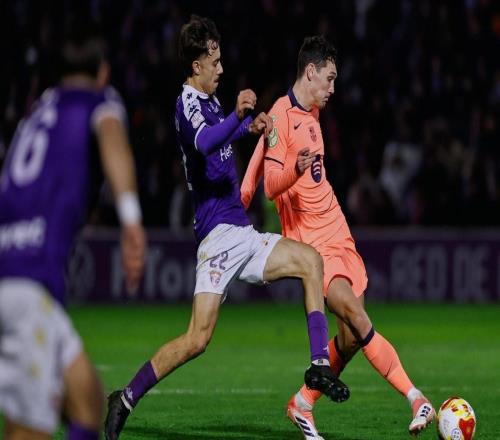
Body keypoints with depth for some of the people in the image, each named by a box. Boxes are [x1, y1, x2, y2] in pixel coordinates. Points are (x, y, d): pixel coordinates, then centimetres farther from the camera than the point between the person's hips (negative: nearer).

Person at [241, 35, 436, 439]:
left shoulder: (312, 112, 15)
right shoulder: (281, 117, -12)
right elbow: (271, 186, -19)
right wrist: (295, 171, -36)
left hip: (336, 233, 9)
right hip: (309, 240, -9)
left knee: (351, 337, 2)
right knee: (357, 317, -21)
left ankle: (303, 405, 17)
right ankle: (416, 399, -26)